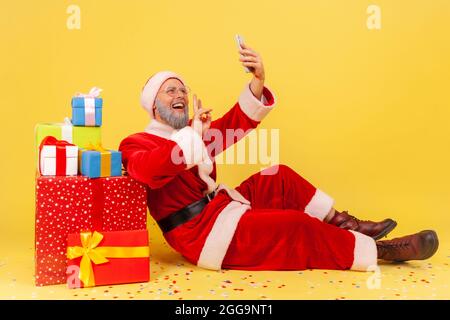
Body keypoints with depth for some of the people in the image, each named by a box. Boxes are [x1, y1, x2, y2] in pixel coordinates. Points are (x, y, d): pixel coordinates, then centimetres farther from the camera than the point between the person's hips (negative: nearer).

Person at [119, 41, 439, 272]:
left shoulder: (195, 131, 17)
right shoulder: (136, 143, -6)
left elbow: (238, 122, 3)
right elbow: (150, 173, -31)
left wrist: (258, 81, -13)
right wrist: (194, 134, -30)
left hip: (221, 208, 9)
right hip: (202, 231, -9)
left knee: (279, 177, 4)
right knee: (297, 227, -15)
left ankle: (343, 224, 8)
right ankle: (379, 249, -1)